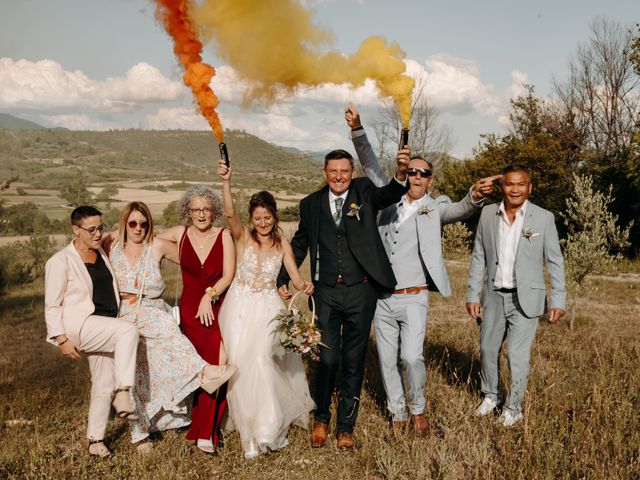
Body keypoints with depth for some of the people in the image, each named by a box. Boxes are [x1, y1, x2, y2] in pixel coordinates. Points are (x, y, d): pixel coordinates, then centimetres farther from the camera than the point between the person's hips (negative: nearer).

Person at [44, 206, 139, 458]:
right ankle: (123, 392, -32)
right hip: (80, 325, -7)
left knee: (104, 385, 8)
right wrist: (62, 338, -13)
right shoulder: (60, 262, -7)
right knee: (129, 330, -33)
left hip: (106, 328, 7)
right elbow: (52, 305, -7)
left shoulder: (102, 254, 12)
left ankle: (95, 440, 21)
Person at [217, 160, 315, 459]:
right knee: (240, 365, 0)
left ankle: (269, 428, -3)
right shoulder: (242, 236, -2)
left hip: (268, 309, 0)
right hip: (240, 308, 0)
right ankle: (248, 431, 15)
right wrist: (226, 183, -36)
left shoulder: (282, 243, 5)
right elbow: (229, 213, -21)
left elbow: (295, 275, 1)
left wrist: (304, 286, -22)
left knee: (262, 361, -16)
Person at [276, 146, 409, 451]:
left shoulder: (364, 191, 2)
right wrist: (283, 279, 12)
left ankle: (346, 427, 23)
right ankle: (321, 420, 24)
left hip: (361, 292, 0)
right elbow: (299, 244, 17)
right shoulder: (311, 204, 6)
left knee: (354, 362, 9)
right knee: (327, 359, -1)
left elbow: (389, 195, -19)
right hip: (326, 293, 1)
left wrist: (401, 174, -40)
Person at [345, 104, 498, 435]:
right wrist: (357, 129, -5)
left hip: (413, 300, -4)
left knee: (412, 358, -14)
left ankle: (418, 410, 12)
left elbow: (460, 210, -20)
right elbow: (371, 166, 7)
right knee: (387, 361, 9)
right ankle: (396, 414, 26)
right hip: (382, 299, 4)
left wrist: (475, 195, -43)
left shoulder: (435, 208, -1)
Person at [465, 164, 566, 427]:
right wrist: (473, 294, 4)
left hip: (525, 298, -3)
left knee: (517, 355, -3)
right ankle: (490, 395, 39)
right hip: (494, 296, 3)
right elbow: (479, 257, 6)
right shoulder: (488, 213, 0)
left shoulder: (543, 218, -7)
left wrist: (558, 300, -7)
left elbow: (554, 261, -3)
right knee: (487, 349, 15)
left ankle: (513, 408, 17)